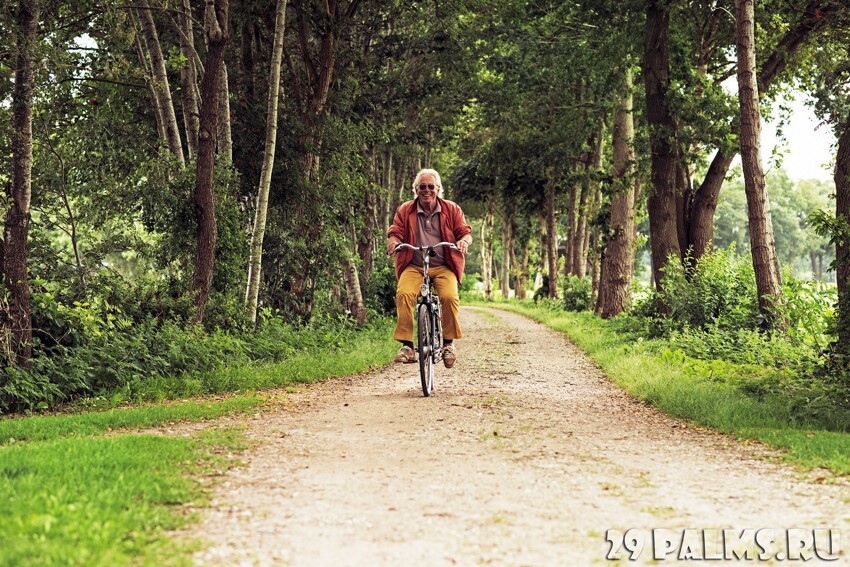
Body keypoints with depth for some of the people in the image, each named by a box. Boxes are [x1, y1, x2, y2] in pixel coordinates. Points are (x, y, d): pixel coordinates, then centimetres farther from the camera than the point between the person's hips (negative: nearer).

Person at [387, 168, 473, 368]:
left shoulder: (452, 210, 11)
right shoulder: (405, 210, 10)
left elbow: (465, 231, 9)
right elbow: (395, 231, 9)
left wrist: (464, 241, -16)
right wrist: (393, 241, -16)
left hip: (443, 267, 0)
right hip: (413, 266, 0)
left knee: (449, 296, -29)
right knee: (404, 293, -31)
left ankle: (448, 342, -8)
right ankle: (406, 344, -26)